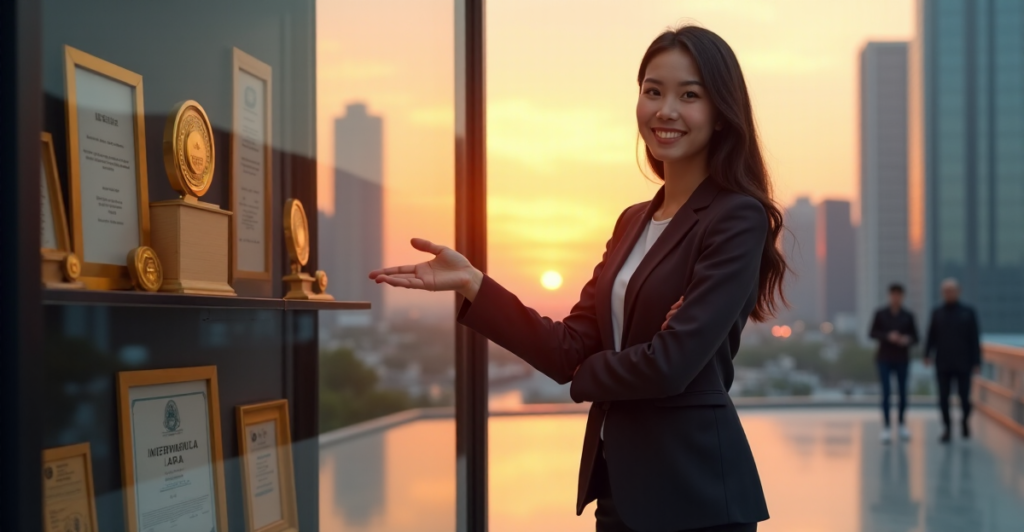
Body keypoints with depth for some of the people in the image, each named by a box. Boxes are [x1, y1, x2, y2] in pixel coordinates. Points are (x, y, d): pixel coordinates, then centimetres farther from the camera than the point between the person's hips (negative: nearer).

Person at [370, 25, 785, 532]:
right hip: (619, 480, 7)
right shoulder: (633, 223, 12)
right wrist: (472, 284, -7)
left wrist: (583, 377, -2)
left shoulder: (739, 218, -12)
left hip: (694, 487, -7)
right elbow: (574, 348, 3)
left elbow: (671, 363, -20)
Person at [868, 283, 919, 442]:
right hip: (884, 359, -2)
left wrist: (907, 340, -19)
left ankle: (902, 424, 25)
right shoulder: (880, 314, -3)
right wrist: (887, 336, -18)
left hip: (902, 359, 2)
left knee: (903, 392, 6)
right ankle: (886, 427, -1)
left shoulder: (908, 316, 1)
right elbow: (872, 333, -1)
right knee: (886, 392, -7)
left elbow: (915, 337, 4)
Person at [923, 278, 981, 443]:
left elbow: (975, 339, 0)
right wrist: (927, 354, -10)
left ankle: (964, 421, 26)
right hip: (943, 365, 1)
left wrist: (976, 362, -5)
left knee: (965, 398, -1)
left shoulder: (968, 312, 2)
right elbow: (931, 336, 5)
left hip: (963, 364, -1)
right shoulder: (937, 313, 6)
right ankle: (947, 429, 10)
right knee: (944, 398, 0)